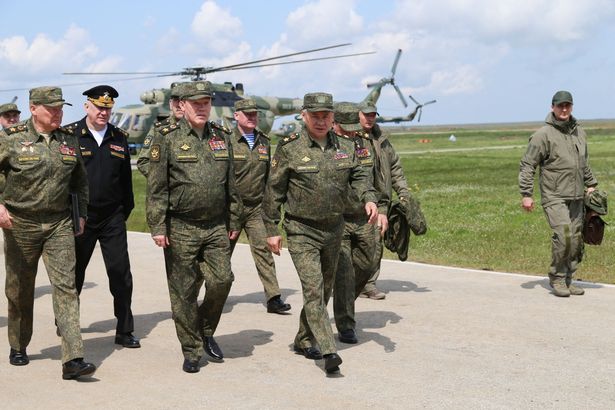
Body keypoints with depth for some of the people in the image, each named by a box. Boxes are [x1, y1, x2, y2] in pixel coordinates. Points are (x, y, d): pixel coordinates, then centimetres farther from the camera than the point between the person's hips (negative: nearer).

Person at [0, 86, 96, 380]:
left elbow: (80, 181, 20)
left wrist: (81, 214, 15)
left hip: (60, 225, 2)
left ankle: (73, 359, -14)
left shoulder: (69, 141, 7)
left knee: (66, 286, -10)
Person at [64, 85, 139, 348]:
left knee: (121, 274, -3)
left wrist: (126, 210, 11)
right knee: (74, 273, 12)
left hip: (112, 217, 2)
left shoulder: (120, 138, 7)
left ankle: (124, 331, 6)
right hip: (79, 217, -2)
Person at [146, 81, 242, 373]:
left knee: (222, 280, -6)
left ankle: (206, 331, 21)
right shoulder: (167, 139, -3)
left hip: (216, 227, 4)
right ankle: (191, 350, 16)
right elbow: (156, 188, -5)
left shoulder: (221, 137, 11)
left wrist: (233, 221, 14)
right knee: (184, 291, 2)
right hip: (181, 229, -3)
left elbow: (231, 184, 16)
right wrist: (157, 227, -10)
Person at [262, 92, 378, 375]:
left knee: (325, 288, 14)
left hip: (333, 229, 6)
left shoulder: (345, 148, 4)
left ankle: (303, 341, 30)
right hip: (301, 231, -5)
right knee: (313, 288, -15)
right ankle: (329, 351, -19)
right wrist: (272, 230, -5)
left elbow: (358, 176, 9)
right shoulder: (289, 149, -9)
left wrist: (369, 198, -12)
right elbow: (274, 190, -5)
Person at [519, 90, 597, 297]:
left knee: (576, 240, 6)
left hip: (577, 197, 6)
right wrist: (526, 194, -12)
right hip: (554, 197, -6)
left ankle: (568, 280, 16)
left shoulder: (579, 132, 14)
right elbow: (527, 165, -8)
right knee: (563, 235, -18)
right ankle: (557, 278, -1)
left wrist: (591, 184, 23)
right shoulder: (543, 135, -7)